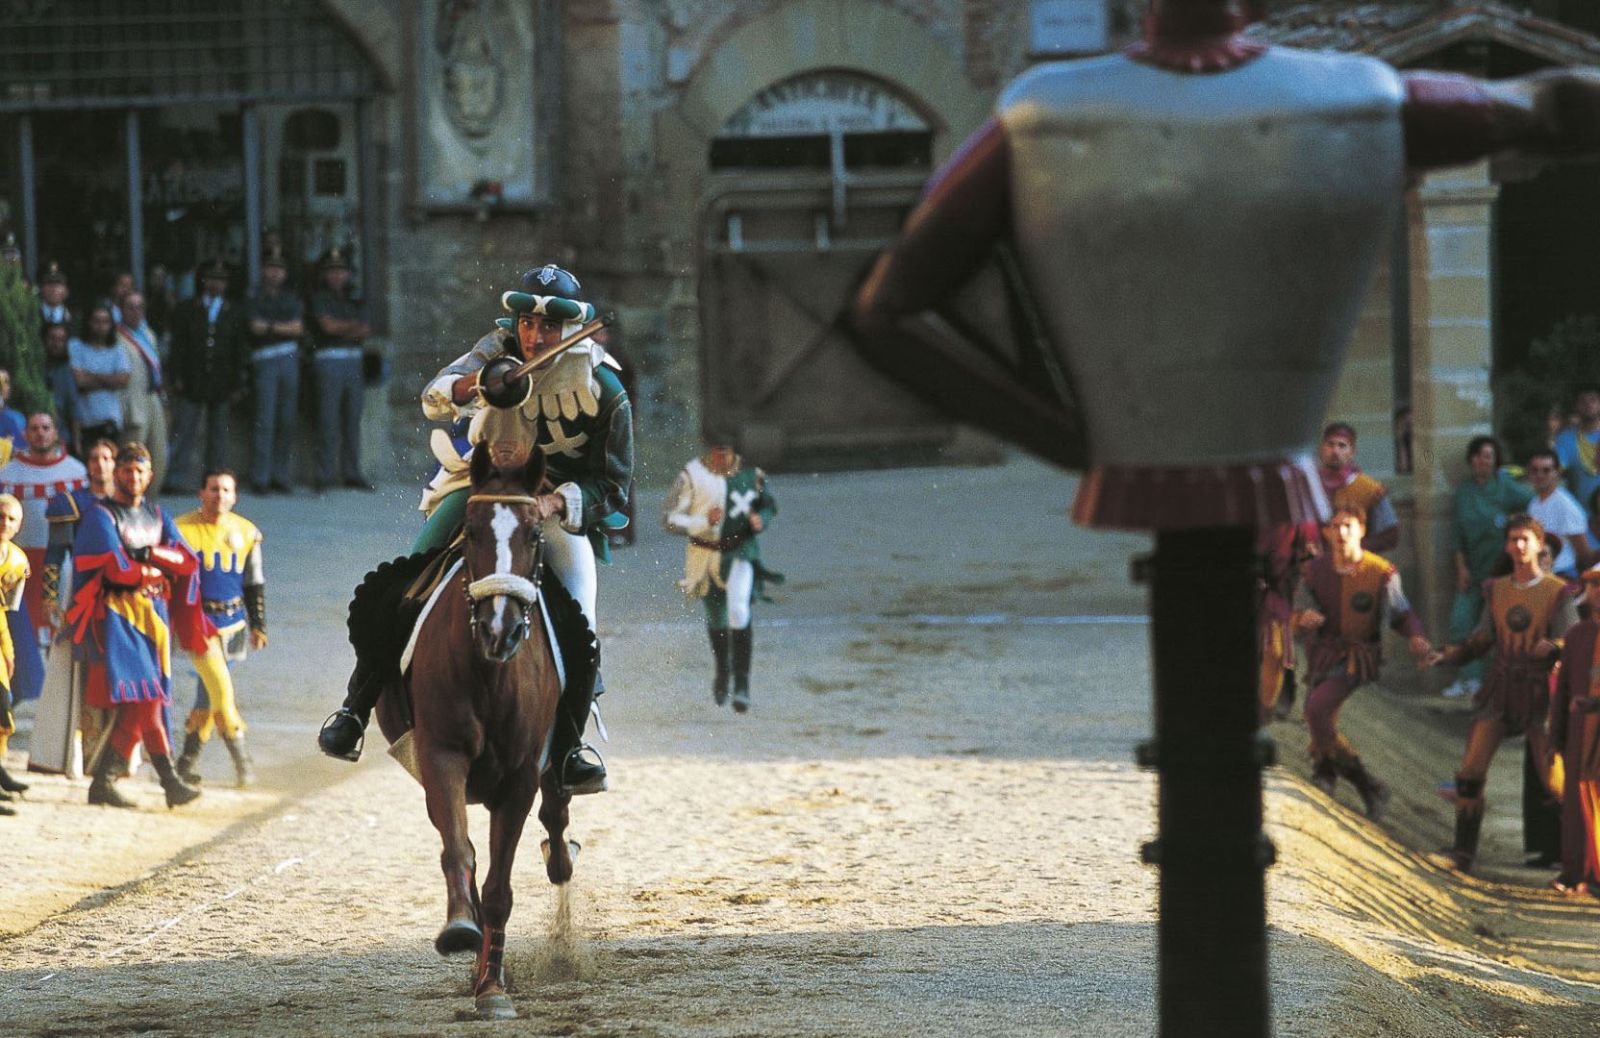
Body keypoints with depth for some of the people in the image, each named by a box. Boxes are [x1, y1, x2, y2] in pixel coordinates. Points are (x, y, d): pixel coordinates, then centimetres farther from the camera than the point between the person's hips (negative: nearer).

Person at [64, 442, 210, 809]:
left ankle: (102, 781, 6)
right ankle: (170, 779, -15)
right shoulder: (101, 516, -2)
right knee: (145, 700, -15)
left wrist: (151, 553, -11)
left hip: (154, 614, 6)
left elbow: (187, 561, 5)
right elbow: (118, 569, -14)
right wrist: (156, 571, 0)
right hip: (118, 616, -6)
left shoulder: (158, 517, 18)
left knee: (135, 708, 1)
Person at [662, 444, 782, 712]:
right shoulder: (691, 476, -11)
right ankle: (721, 671, 48)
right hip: (706, 556, 1)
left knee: (738, 610, -25)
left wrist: (761, 520, -10)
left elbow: (769, 505, 13)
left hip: (741, 551, -1)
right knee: (716, 619, 19)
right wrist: (704, 521, -26)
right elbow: (669, 519, -11)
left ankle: (742, 684, -23)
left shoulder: (750, 474, -4)